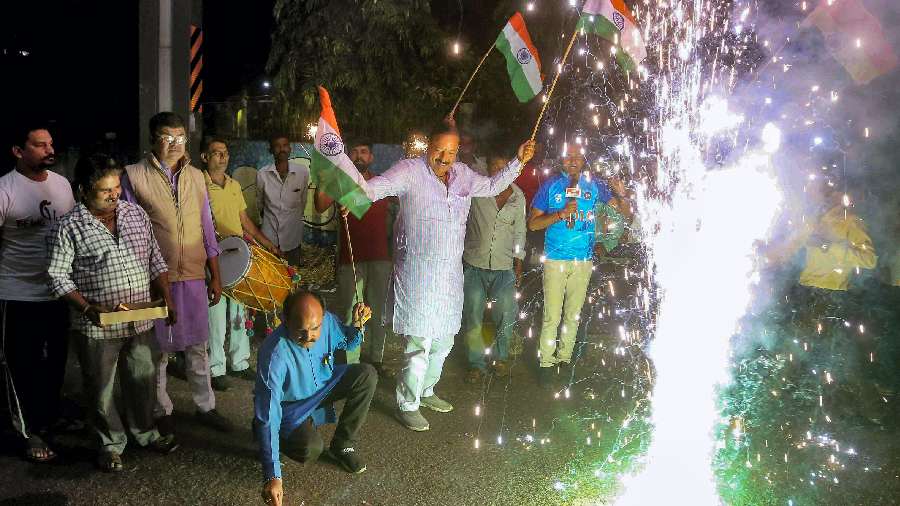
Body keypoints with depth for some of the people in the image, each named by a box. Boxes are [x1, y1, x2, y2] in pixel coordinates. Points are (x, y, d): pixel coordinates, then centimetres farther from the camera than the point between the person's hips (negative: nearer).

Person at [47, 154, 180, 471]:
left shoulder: (136, 214, 4)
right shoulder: (68, 228, -9)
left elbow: (155, 260, 11)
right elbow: (58, 277, -8)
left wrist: (166, 297, 2)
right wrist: (88, 307, -20)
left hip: (141, 322, 4)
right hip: (96, 327, -4)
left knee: (143, 380, 17)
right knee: (102, 389, 11)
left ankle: (145, 432, 38)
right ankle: (111, 444, 30)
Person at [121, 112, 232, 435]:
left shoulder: (196, 176, 7)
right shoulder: (134, 176, -5)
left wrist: (215, 276, 11)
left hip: (194, 275, 4)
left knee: (197, 345, 13)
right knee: (159, 348, 8)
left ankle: (205, 406, 26)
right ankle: (161, 412, 25)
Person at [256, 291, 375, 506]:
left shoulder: (327, 321, -22)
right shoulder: (274, 355, -38)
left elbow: (348, 342, 4)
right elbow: (269, 417, -37)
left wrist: (357, 325, -21)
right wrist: (273, 477, -41)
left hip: (323, 384, 6)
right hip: (290, 405, -5)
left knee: (367, 375, -15)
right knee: (311, 449, -30)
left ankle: (342, 445, -1)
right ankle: (287, 436, 8)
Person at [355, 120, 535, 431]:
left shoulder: (462, 175, 8)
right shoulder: (410, 171, -11)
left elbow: (492, 186, 24)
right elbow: (374, 188, -23)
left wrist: (518, 162, 17)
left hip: (450, 272, 7)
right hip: (417, 273, -7)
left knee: (444, 340, 18)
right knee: (419, 343, -5)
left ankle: (425, 390, 39)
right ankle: (407, 404, 13)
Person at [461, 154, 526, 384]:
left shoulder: (518, 196, 4)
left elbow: (519, 231, 10)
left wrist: (518, 263, 11)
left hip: (504, 269, 2)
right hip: (474, 265, -2)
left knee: (506, 317, 6)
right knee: (472, 318, 4)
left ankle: (501, 357, 30)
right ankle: (477, 363, 19)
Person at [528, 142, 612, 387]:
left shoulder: (594, 185, 5)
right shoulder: (551, 185, 0)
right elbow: (533, 223, -4)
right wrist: (562, 213, -15)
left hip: (584, 259, 3)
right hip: (555, 259, -2)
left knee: (573, 314, 11)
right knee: (552, 316, -4)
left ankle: (564, 358, 25)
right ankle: (546, 362, 8)